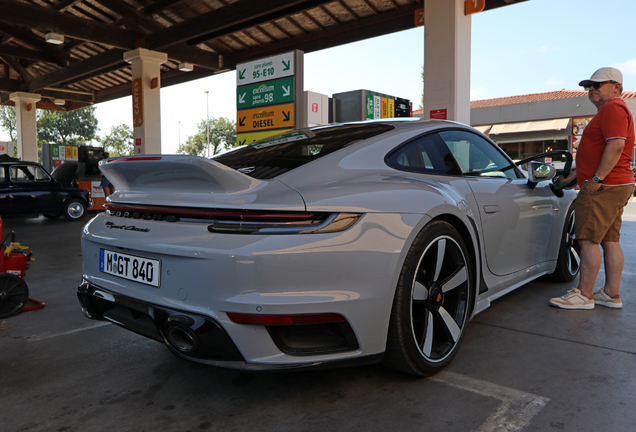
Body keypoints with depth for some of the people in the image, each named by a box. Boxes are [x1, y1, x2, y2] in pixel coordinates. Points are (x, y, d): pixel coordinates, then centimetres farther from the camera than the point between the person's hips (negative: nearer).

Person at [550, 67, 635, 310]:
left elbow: (616, 146, -23)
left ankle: (584, 295, -5)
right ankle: (611, 294, 15)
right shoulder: (608, 111, 24)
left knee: (588, 240, -9)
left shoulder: (613, 108, -10)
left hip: (604, 188, -11)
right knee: (610, 241, 10)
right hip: (616, 186, 11)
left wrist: (596, 179, -24)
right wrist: (575, 176, 25)